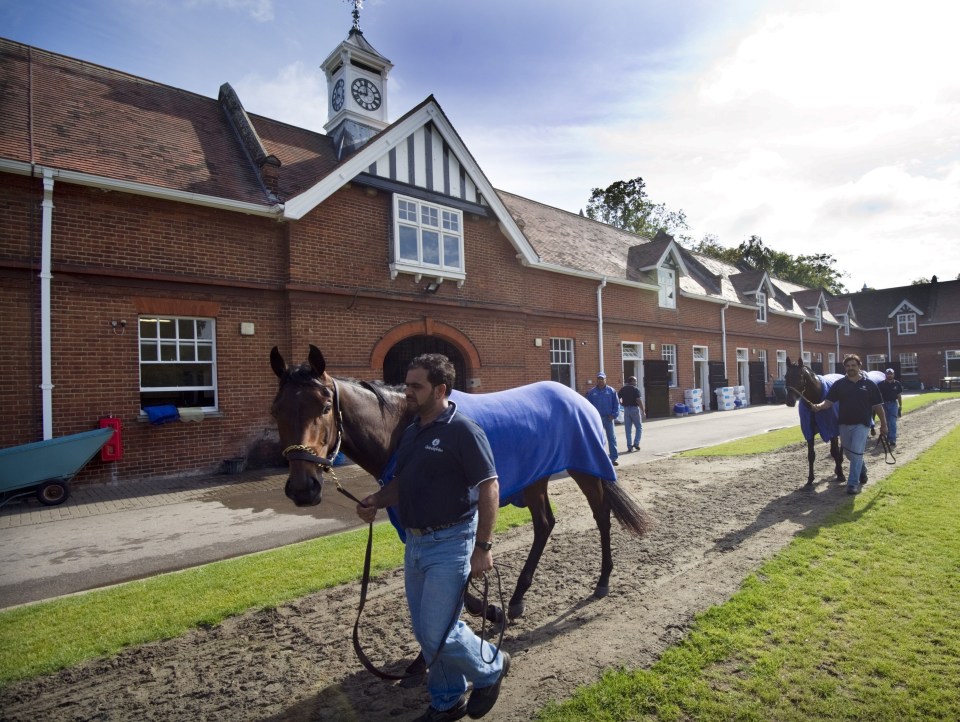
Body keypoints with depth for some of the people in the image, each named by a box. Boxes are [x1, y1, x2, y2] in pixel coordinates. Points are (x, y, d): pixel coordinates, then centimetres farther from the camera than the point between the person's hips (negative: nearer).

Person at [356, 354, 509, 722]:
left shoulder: (463, 431, -16)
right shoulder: (411, 431, 8)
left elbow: (489, 488, -17)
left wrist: (482, 547, -19)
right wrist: (376, 501, -2)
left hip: (449, 544, -8)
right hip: (414, 543, 8)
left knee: (438, 633, -1)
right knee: (425, 632, 17)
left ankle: (491, 667, 27)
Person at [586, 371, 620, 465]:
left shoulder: (611, 391, 2)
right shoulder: (591, 392, 2)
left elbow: (616, 404, 3)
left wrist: (614, 415, -7)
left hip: (608, 418, 0)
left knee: (612, 438, 3)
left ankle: (614, 458, 8)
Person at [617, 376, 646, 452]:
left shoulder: (622, 389, 8)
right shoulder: (635, 389, -7)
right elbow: (639, 400, -16)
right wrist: (643, 410, -10)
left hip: (626, 409, 4)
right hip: (635, 409, -4)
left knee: (628, 429, 7)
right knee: (639, 427, 9)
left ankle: (629, 447, 7)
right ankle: (636, 443, -2)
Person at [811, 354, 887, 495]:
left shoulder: (869, 384, -2)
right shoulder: (839, 384, 1)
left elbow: (878, 406, 2)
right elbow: (829, 402, -4)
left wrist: (883, 424, 2)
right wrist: (819, 406, -25)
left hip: (862, 424, -3)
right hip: (844, 424, 3)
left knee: (856, 453, -9)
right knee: (848, 453, 16)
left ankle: (853, 483, -3)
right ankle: (862, 469, 45)